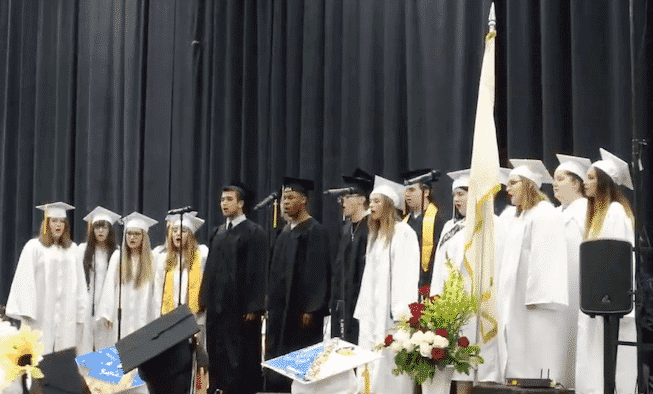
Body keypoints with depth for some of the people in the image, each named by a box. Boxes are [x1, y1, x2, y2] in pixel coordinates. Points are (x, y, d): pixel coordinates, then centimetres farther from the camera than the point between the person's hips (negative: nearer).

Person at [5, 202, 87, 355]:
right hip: (41, 313, -3)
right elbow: (25, 281, -5)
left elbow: (79, 283, 14)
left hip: (66, 313, 4)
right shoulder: (34, 247, 0)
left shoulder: (72, 249, 13)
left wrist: (81, 313, 8)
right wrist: (26, 313, -13)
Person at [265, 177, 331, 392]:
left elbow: (318, 272, -15)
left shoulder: (315, 231, -9)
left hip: (301, 310, -8)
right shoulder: (285, 232, 16)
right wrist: (271, 306, 16)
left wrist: (311, 310, -19)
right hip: (281, 309, 8)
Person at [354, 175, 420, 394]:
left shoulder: (403, 232, -7)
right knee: (373, 367, 5)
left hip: (391, 310, -8)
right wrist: (364, 312, 15)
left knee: (391, 362, -8)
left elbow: (406, 273, -15)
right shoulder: (375, 235, 19)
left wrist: (401, 313, -21)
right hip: (373, 311, 8)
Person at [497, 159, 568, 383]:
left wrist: (537, 297, -22)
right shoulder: (520, 217, 22)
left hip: (535, 305, -10)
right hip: (515, 304, 10)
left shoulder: (544, 214, -8)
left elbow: (544, 258, -16)